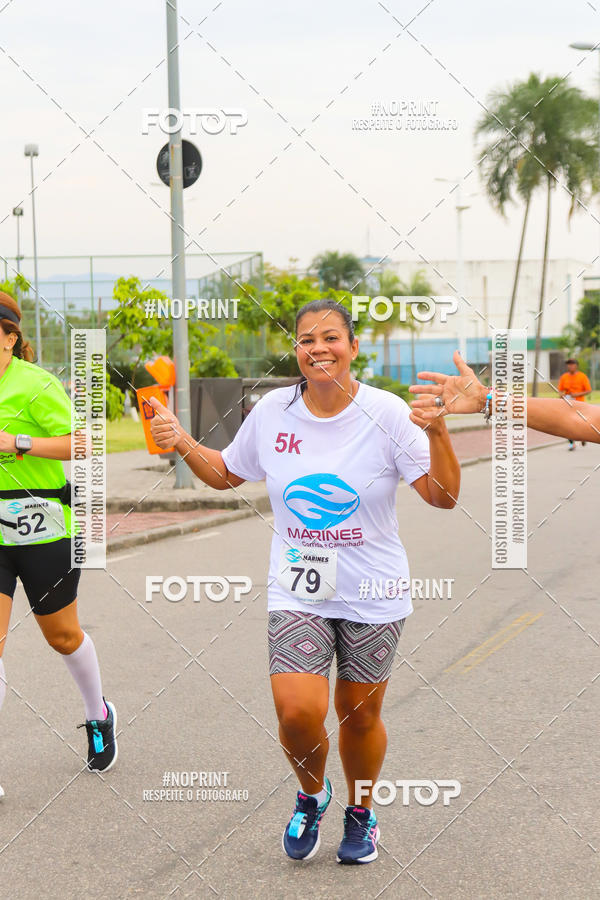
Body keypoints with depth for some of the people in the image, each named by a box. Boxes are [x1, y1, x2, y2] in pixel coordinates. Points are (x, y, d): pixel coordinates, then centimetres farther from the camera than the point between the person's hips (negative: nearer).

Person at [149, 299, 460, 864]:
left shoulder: (386, 413, -10)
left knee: (359, 715, 10)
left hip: (372, 595, -1)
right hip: (297, 592, 1)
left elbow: (443, 496, -11)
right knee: (297, 713, -13)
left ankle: (360, 813, 38)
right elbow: (226, 474, 14)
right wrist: (181, 444, -1)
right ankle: (312, 794, 20)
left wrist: (438, 431, -25)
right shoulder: (272, 412, -2)